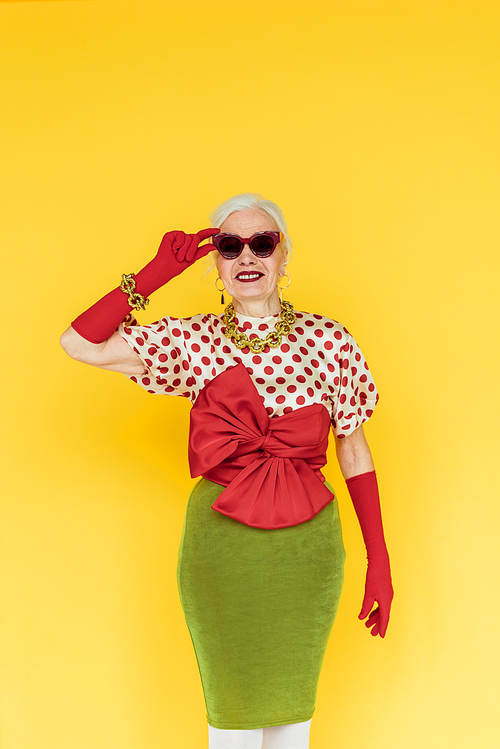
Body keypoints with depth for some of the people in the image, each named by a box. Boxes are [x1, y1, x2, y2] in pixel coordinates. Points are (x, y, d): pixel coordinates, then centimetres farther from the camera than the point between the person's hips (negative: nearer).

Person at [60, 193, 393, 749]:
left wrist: (379, 562, 0)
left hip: (307, 550, 0)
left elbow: (355, 455, 1)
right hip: (219, 550, 0)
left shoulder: (328, 340, -3)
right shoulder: (193, 341, -3)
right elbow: (79, 344, -11)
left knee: (292, 704, 16)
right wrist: (156, 273, -10)